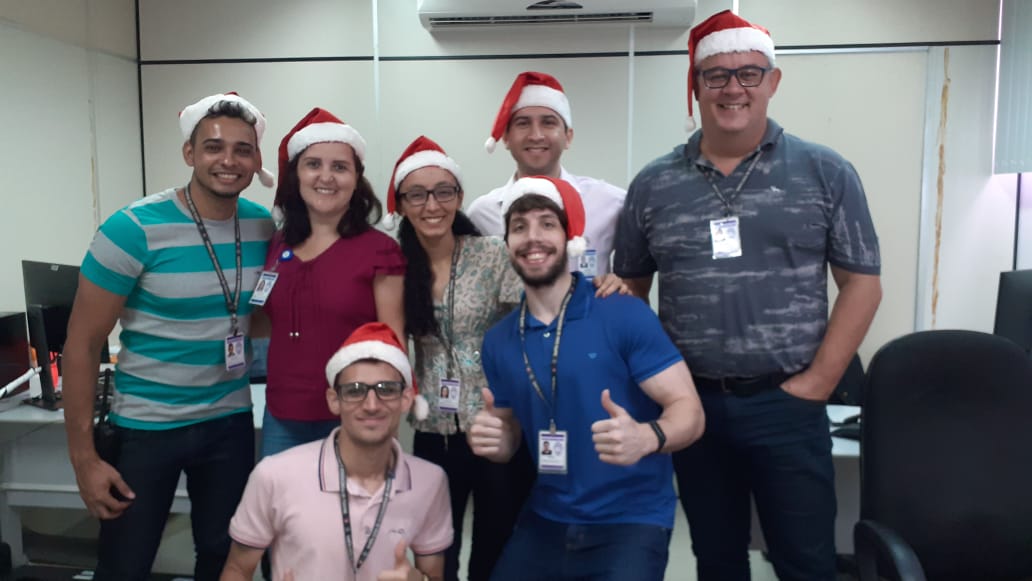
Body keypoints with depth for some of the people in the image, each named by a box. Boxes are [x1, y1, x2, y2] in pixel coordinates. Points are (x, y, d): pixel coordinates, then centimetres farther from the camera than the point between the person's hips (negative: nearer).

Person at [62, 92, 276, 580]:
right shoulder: (134, 228, -16)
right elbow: (82, 345, -11)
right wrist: (83, 458, -11)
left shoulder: (264, 227, -4)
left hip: (230, 422, 4)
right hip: (145, 425, -3)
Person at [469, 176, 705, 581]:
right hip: (545, 521, 4)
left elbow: (689, 410, -13)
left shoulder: (625, 316, -12)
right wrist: (493, 441, -10)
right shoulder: (498, 341, 3)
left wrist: (646, 437, -33)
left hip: (631, 521, -4)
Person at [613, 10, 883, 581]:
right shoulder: (653, 184, 3)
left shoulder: (826, 173, -1)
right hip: (692, 404, 2)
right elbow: (630, 289, 9)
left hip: (787, 405, -1)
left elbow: (862, 283, 0)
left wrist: (817, 383, -7)